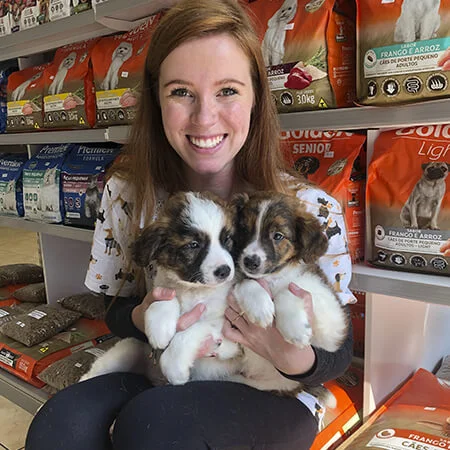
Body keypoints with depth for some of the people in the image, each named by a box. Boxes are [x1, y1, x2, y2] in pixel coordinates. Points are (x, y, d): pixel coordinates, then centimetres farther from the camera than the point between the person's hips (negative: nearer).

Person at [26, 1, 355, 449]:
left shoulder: (311, 210, -15)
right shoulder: (127, 193, -7)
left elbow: (338, 350, -6)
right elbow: (117, 308, 5)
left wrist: (297, 360, -30)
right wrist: (142, 318, -19)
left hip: (272, 397, -2)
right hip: (164, 379, 3)